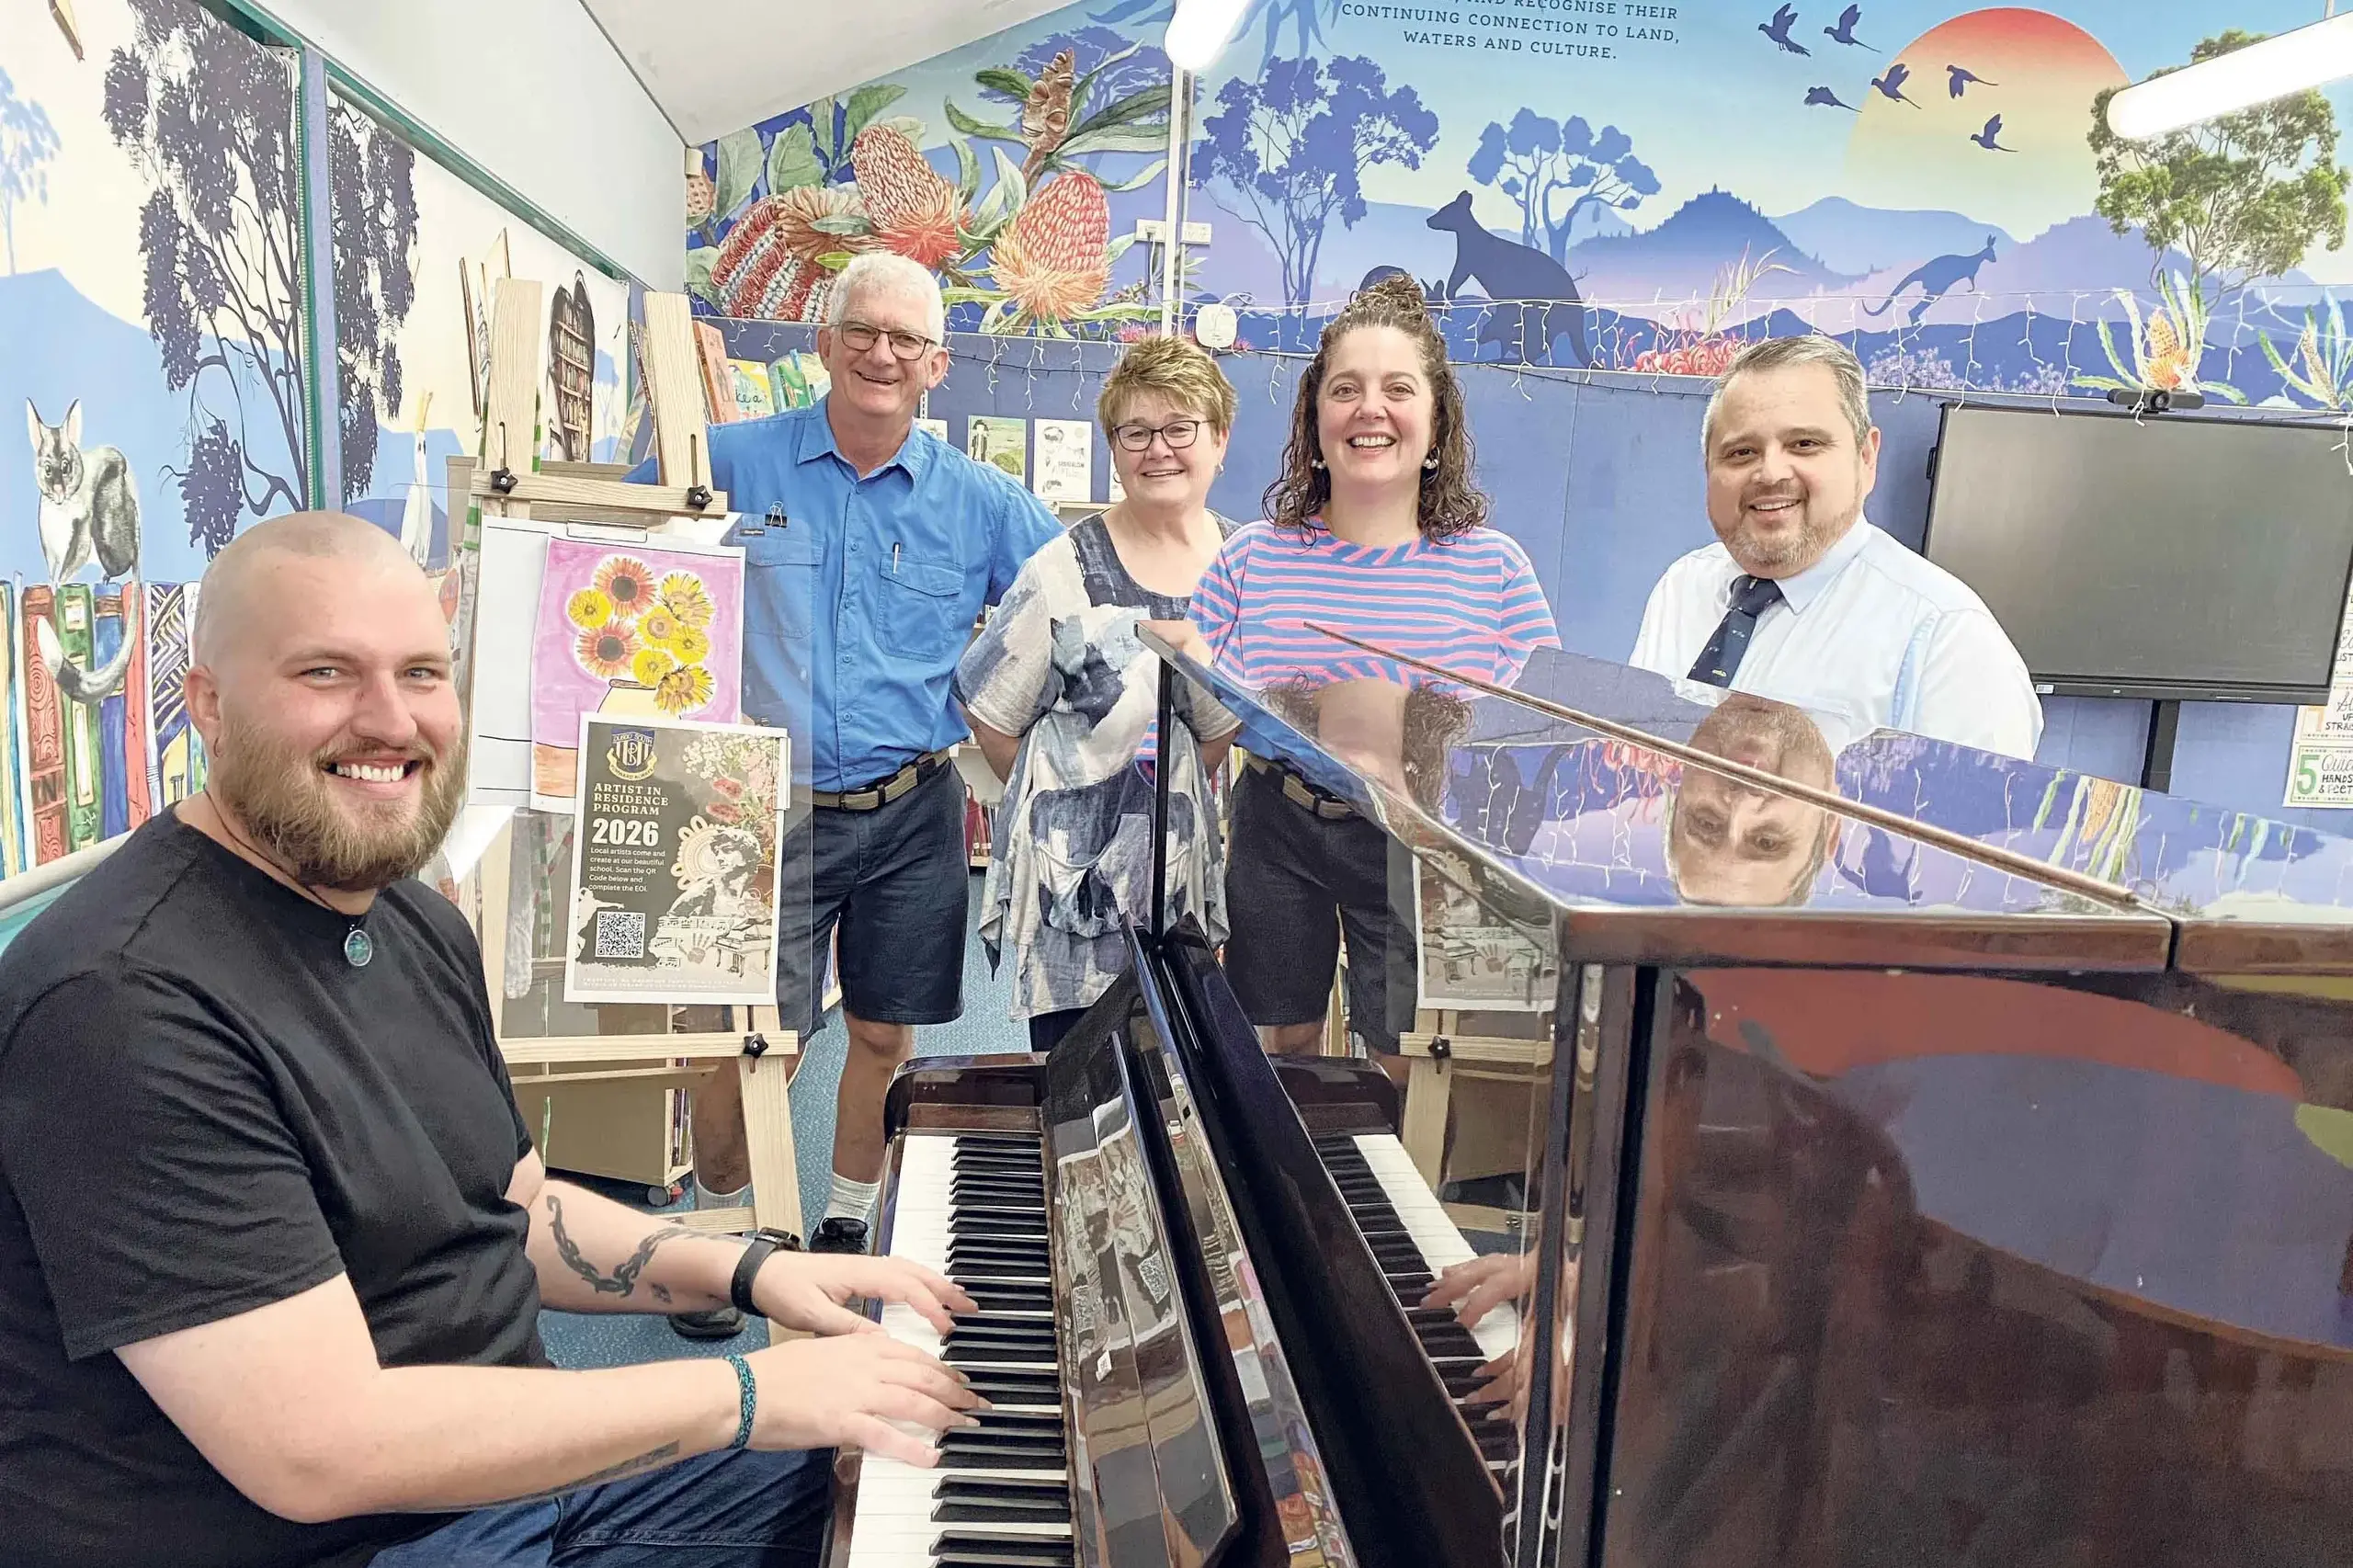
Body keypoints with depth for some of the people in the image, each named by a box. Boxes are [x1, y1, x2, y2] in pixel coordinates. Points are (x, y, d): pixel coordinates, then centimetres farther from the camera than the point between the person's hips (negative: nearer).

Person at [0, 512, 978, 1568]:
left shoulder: (418, 925, 5)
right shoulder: (125, 998, -24)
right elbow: (316, 1450, -28)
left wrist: (746, 1268, -2)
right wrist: (747, 1391, -24)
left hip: (507, 1467, 8)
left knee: (889, 1471, 11)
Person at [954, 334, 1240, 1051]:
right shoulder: (1065, 572, -12)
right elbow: (991, 717, -5)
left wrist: (1177, 800, 5)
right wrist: (1067, 798, 2)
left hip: (1182, 866, 4)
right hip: (1070, 872, -4)